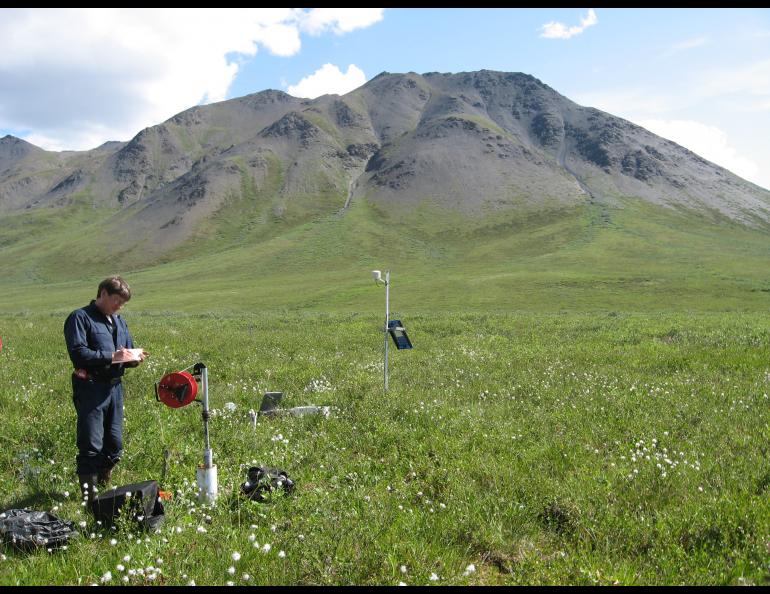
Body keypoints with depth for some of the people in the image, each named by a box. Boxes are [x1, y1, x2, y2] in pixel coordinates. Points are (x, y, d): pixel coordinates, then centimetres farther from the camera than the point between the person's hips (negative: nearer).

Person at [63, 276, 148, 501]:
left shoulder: (119, 321, 18)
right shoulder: (80, 318, -6)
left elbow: (127, 351, 21)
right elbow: (79, 354, -18)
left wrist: (133, 357, -3)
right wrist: (113, 357, -20)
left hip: (114, 387, 7)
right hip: (90, 388, -7)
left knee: (114, 446, 12)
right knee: (91, 447, -7)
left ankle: (103, 487, 29)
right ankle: (89, 496, 1)